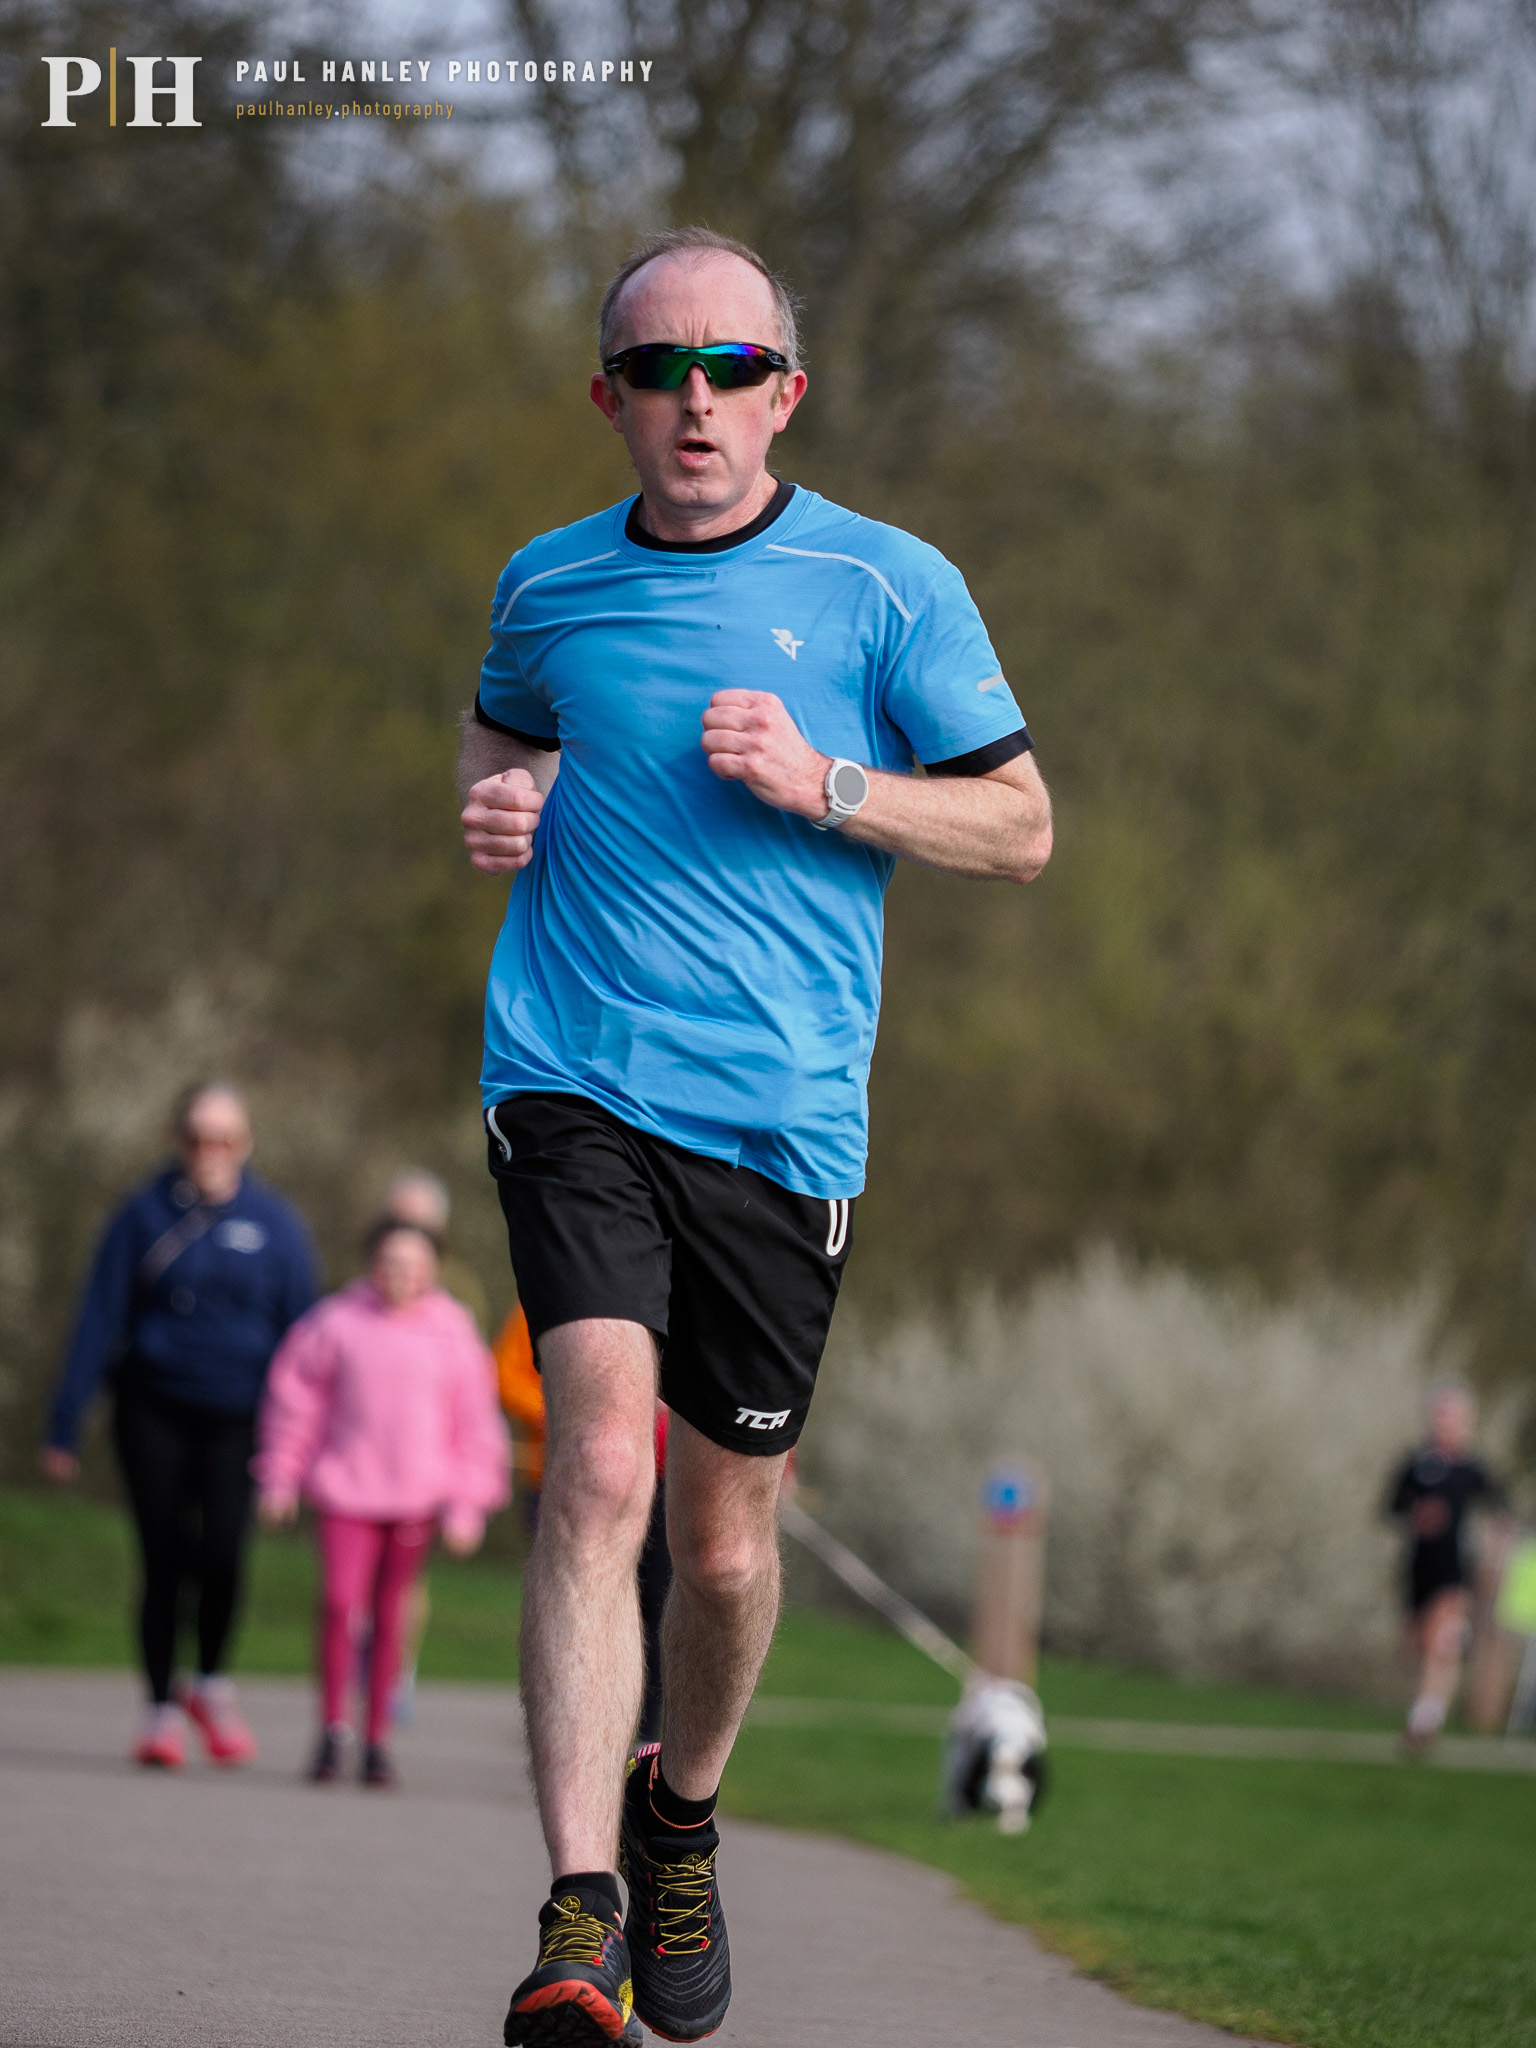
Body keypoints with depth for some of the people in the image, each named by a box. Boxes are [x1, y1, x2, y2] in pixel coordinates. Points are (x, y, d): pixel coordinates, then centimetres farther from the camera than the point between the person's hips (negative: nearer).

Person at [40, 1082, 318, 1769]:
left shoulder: (275, 1224, 4)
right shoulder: (145, 1215, 2)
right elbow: (99, 1320, 2)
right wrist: (65, 1425, -1)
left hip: (235, 1415, 0)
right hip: (154, 1410, 0)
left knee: (221, 1555, -15)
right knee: (164, 1561, -2)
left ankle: (210, 1683, 10)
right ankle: (162, 1710, 11)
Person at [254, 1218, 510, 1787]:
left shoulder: (452, 1331, 2)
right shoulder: (338, 1322, -1)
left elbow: (474, 1423, 7)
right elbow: (294, 1394, 8)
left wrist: (466, 1506, 4)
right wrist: (279, 1478, 8)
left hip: (416, 1495, 1)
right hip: (346, 1489, -1)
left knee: (390, 1616, 5)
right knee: (339, 1601, -14)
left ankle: (377, 1738, 14)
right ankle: (332, 1725, 1)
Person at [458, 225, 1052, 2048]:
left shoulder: (888, 587, 2)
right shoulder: (548, 585, 10)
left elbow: (1020, 828, 5)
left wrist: (820, 784, -9)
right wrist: (493, 799, 7)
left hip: (780, 1117, 0)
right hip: (574, 1084, 0)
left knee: (725, 1540, 7)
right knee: (601, 1467, -20)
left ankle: (680, 1816, 38)